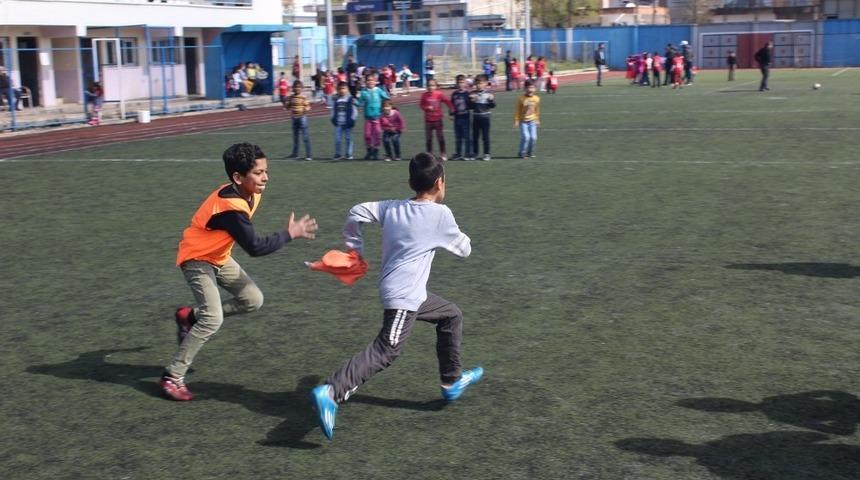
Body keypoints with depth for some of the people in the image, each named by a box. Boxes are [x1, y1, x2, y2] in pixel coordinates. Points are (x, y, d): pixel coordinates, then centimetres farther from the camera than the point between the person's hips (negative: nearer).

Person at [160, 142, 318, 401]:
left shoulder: (248, 193, -7)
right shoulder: (230, 207, -34)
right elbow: (255, 247, -33)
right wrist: (289, 234, -26)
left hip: (219, 257, 9)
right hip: (197, 260, -9)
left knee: (253, 300, 4)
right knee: (213, 319, -19)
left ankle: (190, 316, 19)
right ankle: (172, 377, -7)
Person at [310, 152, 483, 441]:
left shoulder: (392, 208, 9)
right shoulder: (441, 214, -6)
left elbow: (356, 214, 5)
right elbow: (463, 250, 5)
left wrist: (356, 249, 14)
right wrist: (455, 234, 26)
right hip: (404, 296, -9)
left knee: (451, 316, 26)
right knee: (386, 351, -17)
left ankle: (451, 382, 36)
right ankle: (330, 393, -30)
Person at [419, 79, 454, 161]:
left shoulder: (439, 94, -8)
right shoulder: (425, 95, -4)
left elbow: (447, 101, -4)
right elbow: (421, 105, 3)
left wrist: (451, 110, -9)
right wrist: (427, 108, -15)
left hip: (438, 119, -2)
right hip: (428, 120, 2)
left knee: (440, 137, 2)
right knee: (428, 138, 7)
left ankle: (443, 154, 11)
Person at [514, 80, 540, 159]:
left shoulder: (536, 99, -1)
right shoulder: (522, 99, -12)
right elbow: (517, 110, -6)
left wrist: (537, 120, 16)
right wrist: (516, 120, -9)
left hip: (532, 121, 4)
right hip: (523, 121, -4)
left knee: (533, 137, -5)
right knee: (526, 137, -14)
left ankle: (530, 153, 15)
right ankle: (522, 153, 2)